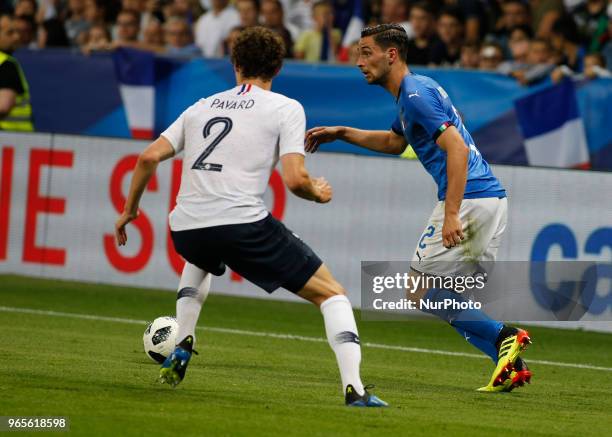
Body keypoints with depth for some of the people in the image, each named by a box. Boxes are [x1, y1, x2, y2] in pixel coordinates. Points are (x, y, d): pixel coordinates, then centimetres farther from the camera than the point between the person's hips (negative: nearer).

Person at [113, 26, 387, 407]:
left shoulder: (202, 107, 20)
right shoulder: (286, 108, 5)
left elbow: (149, 157, 15)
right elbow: (295, 179, -7)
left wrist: (130, 209, 28)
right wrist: (319, 194, 15)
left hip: (186, 228, 5)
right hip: (243, 223, -5)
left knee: (201, 260, 43)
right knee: (331, 293, 5)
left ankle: (181, 351, 30)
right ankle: (354, 389, -12)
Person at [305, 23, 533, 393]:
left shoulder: (416, 93, -11)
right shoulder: (411, 92, 20)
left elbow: (457, 148, -22)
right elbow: (394, 142, 40)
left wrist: (451, 214, -27)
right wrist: (341, 133, 35)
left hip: (468, 199, -10)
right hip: (492, 198, 10)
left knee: (420, 289, -3)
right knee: (454, 299, 12)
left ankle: (504, 336, -14)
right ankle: (512, 364, 2)